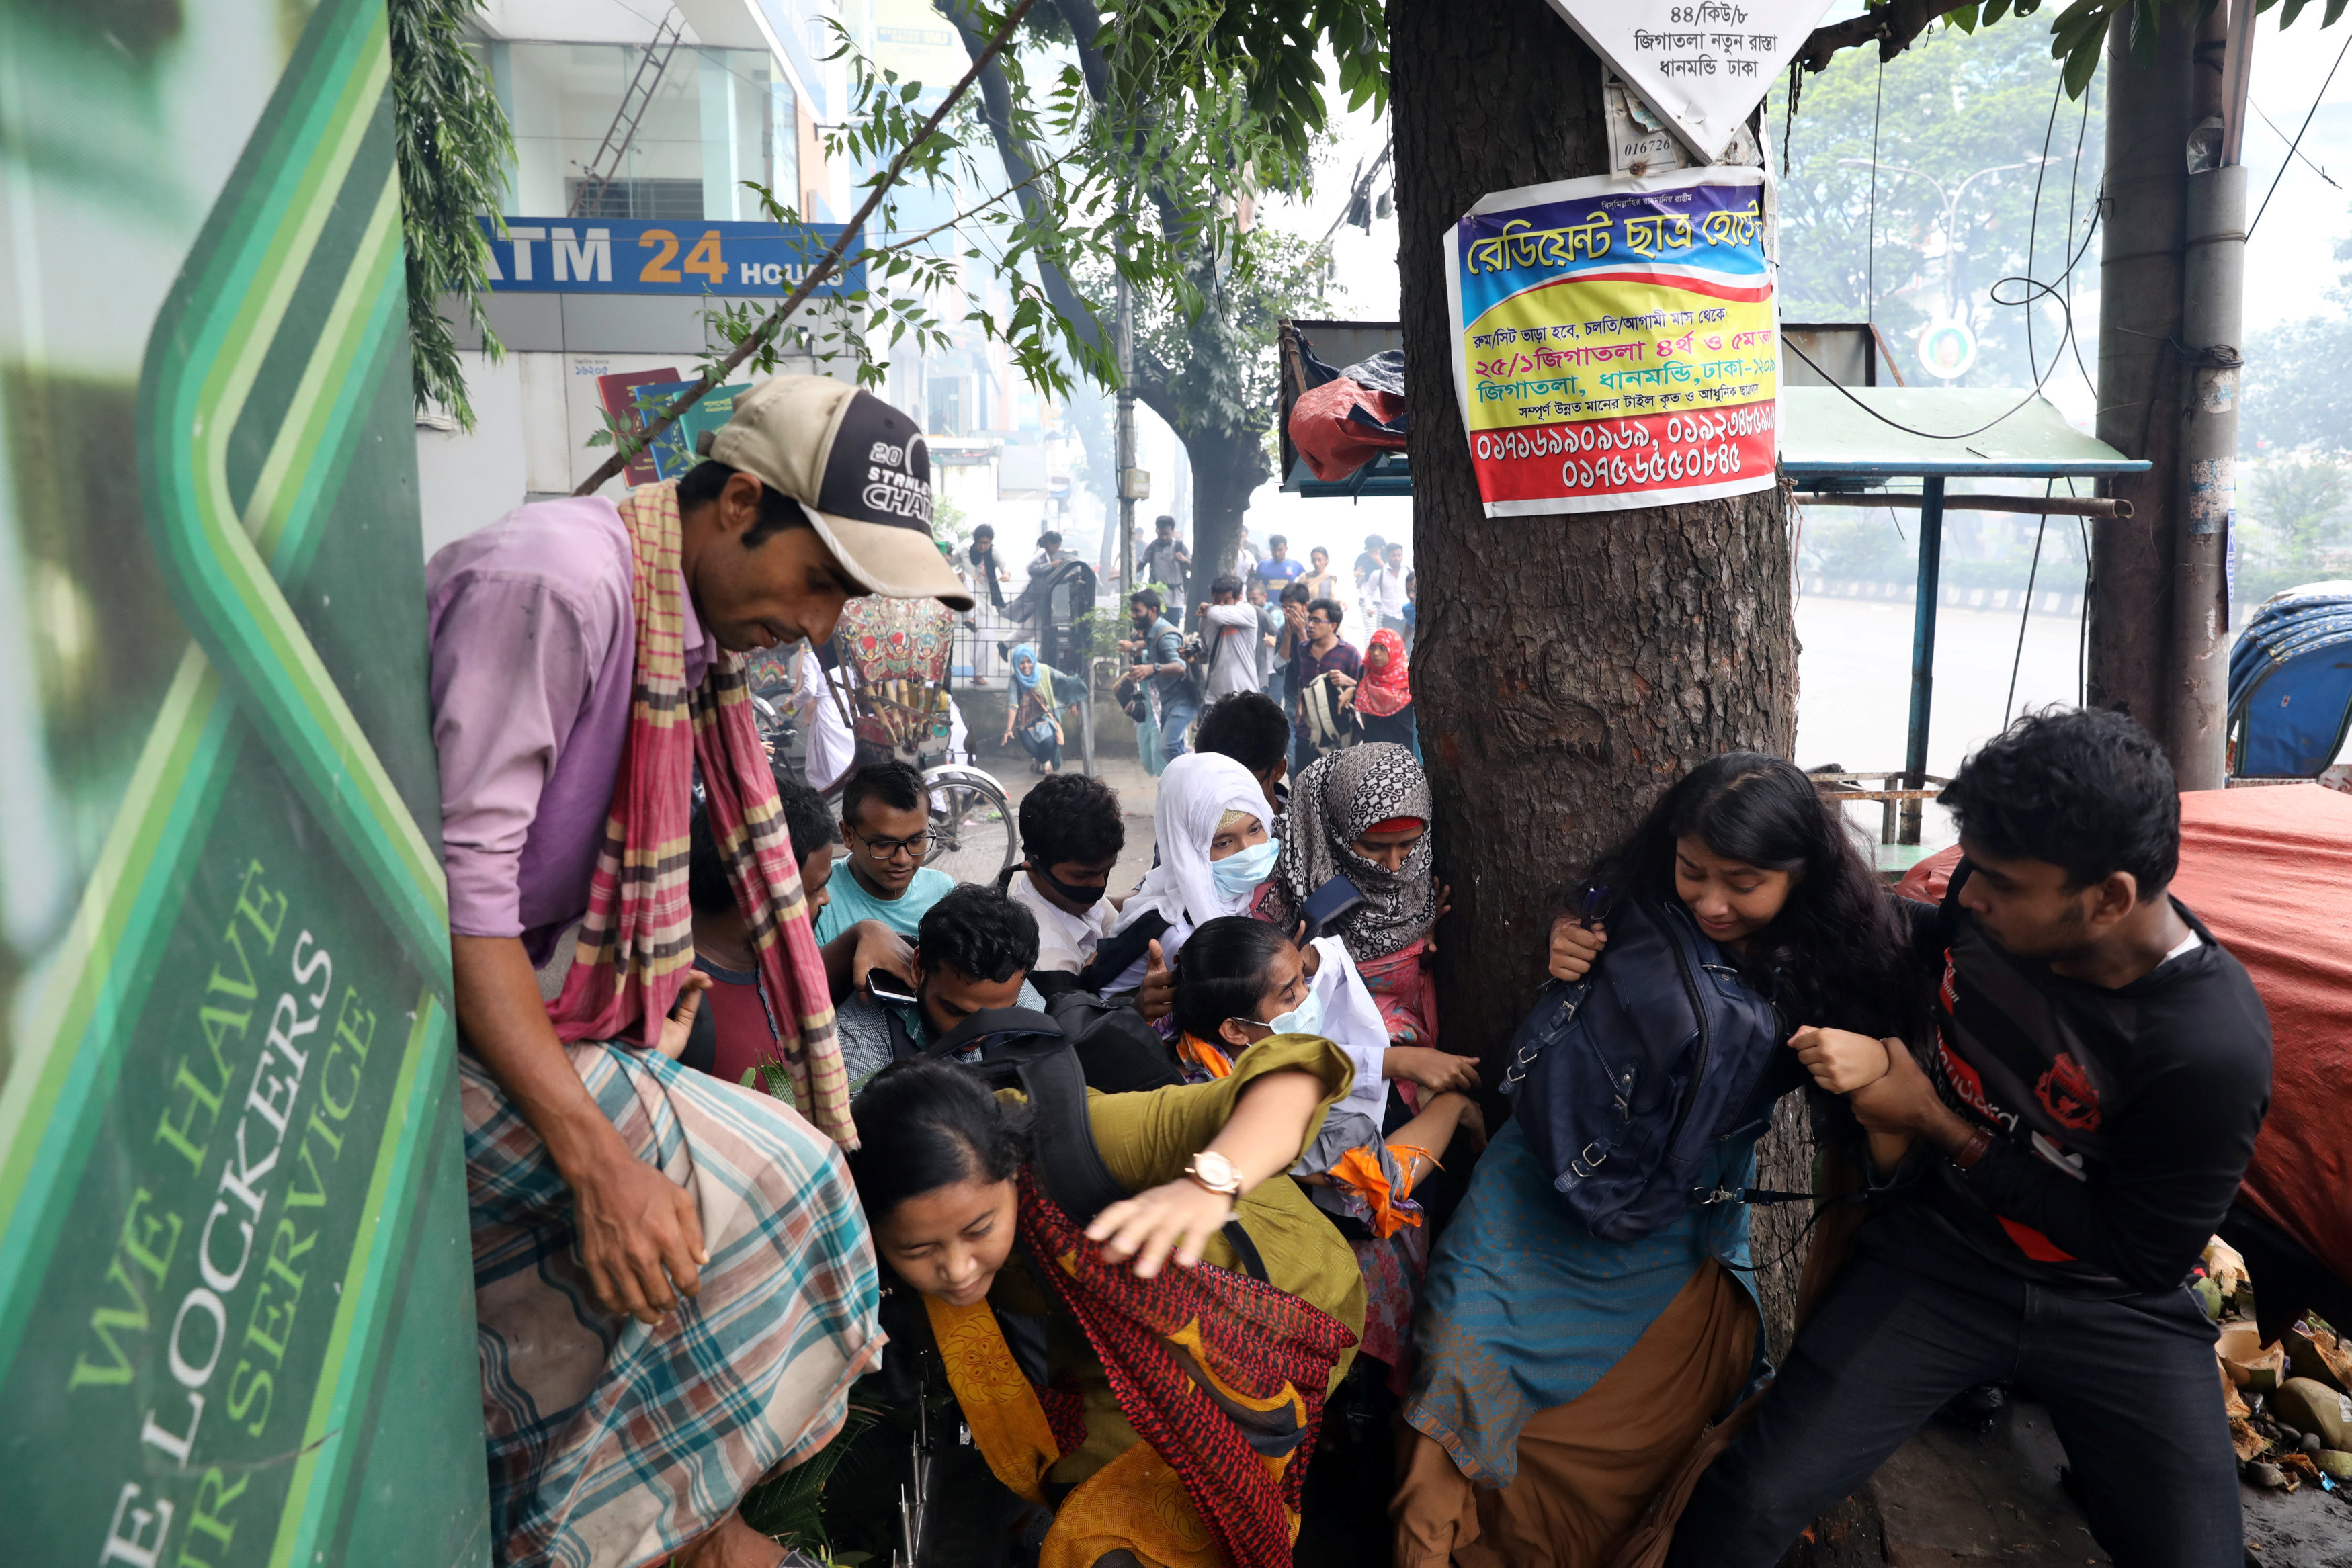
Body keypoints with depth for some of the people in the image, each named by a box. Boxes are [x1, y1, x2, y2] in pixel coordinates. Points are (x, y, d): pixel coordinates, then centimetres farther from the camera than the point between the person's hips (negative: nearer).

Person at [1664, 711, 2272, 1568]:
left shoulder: (2213, 1047, -26)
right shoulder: (1989, 906, -13)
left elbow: (2141, 1257, -14)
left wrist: (1937, 1124, -15)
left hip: (2111, 1305, -1)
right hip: (1940, 1259, 2)